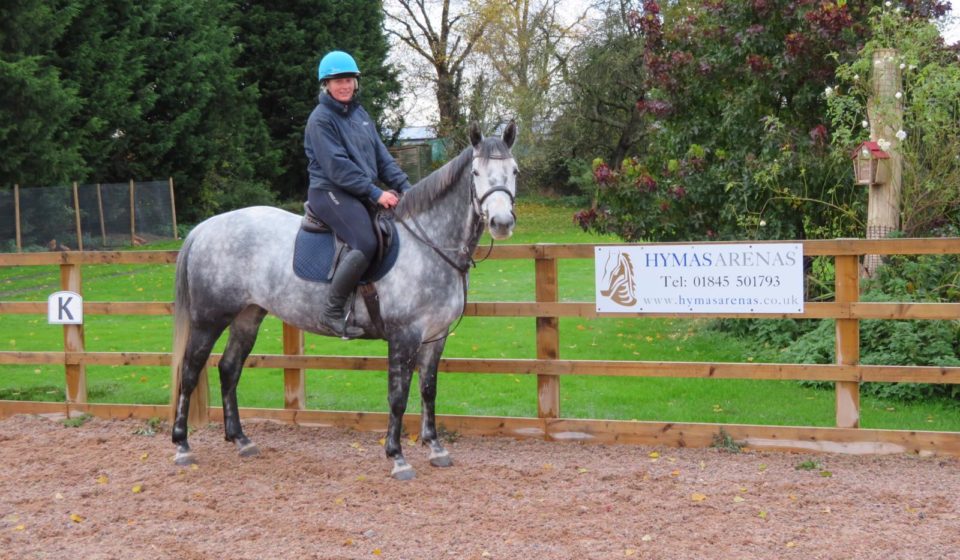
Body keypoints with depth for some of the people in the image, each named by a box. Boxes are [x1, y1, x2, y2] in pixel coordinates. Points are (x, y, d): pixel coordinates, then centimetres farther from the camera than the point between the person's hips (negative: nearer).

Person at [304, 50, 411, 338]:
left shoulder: (360, 115, 17)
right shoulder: (321, 119, -8)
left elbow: (382, 157, 16)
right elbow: (337, 166, -15)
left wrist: (405, 186, 2)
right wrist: (375, 192, -19)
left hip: (362, 194, 9)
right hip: (330, 193, -9)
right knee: (366, 244, -28)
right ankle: (333, 311, -20)